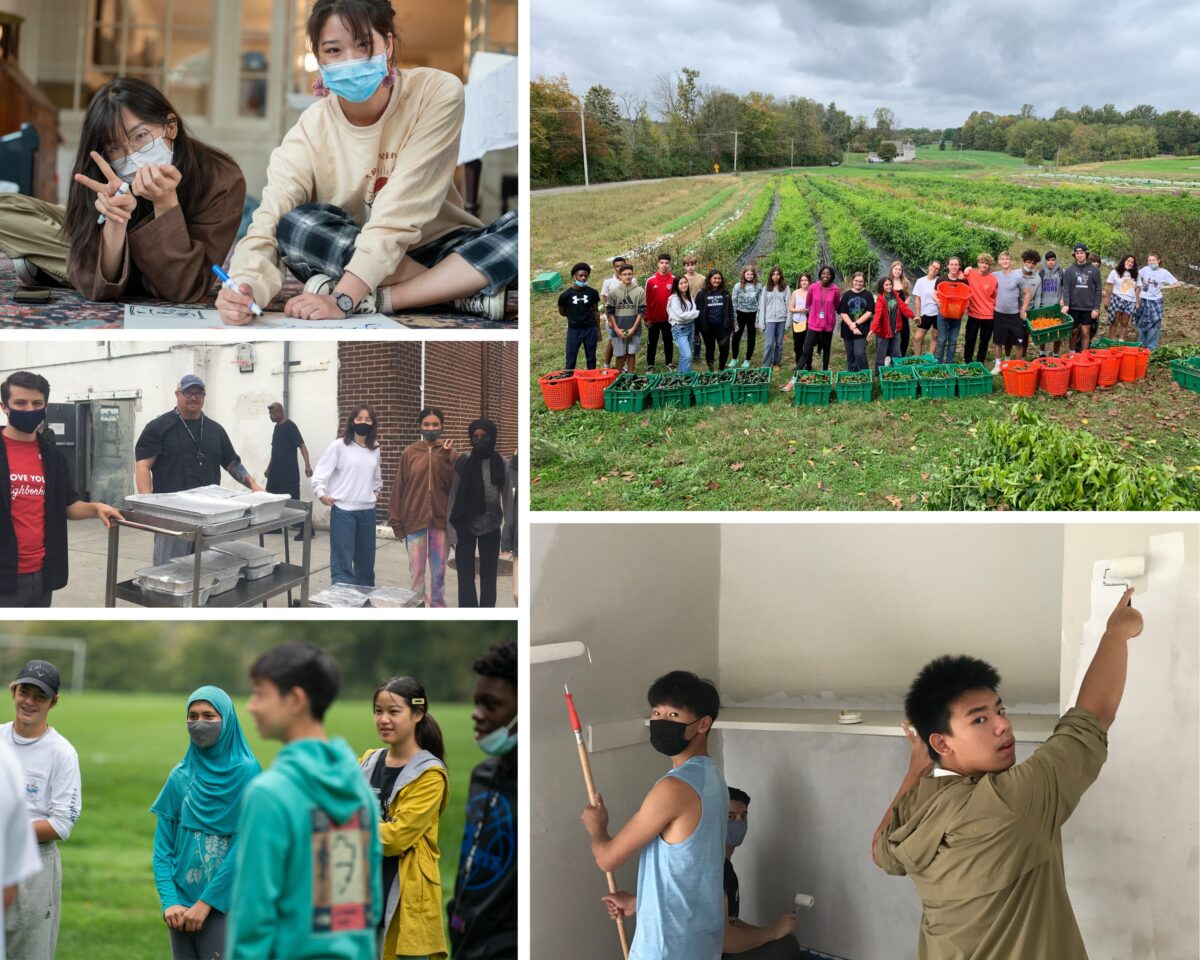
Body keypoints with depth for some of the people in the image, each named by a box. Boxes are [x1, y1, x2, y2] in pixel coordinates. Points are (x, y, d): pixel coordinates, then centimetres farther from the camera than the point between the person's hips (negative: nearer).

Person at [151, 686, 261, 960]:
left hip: (224, 903, -4)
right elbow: (162, 847, 7)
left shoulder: (247, 773, -5)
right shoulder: (180, 776, 8)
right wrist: (169, 901, -6)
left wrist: (206, 902, -12)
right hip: (182, 904, 5)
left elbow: (244, 847, -10)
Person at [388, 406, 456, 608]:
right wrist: (396, 520, -2)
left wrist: (444, 457, -17)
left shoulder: (449, 453, 1)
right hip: (415, 519, -1)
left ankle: (438, 606, 20)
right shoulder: (409, 453, 0)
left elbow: (452, 485, -10)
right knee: (416, 570, 3)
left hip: (440, 520, 1)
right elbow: (399, 487, 1)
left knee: (439, 570, 9)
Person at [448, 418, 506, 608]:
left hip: (491, 527, 2)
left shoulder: (501, 464, -3)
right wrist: (450, 528, -9)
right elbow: (453, 496, -5)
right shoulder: (462, 463, -7)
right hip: (465, 527, -2)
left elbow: (506, 497, 2)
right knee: (465, 575, 0)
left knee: (489, 575, 10)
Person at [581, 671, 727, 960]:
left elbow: (608, 857, -14)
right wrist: (639, 901, 22)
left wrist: (596, 827, 7)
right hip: (700, 937, 9)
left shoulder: (674, 788, -22)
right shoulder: (711, 779, 9)